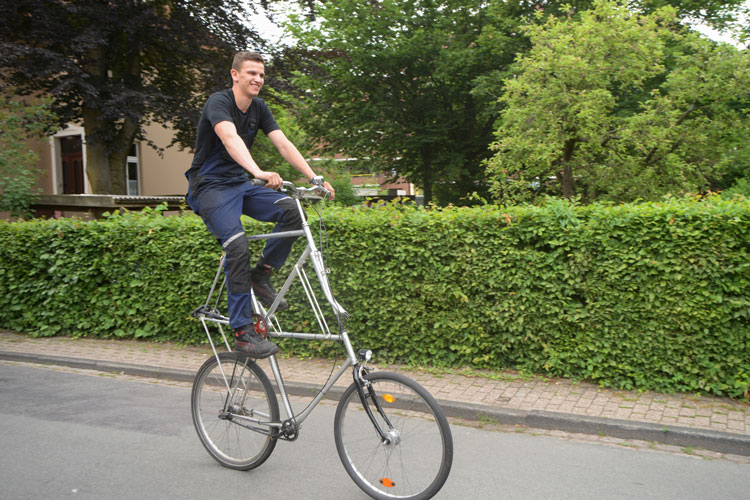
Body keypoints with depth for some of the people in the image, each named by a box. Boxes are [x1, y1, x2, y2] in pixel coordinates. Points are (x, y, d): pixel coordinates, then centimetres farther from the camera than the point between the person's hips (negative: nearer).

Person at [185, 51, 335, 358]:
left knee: (291, 210, -18)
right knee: (238, 246, -27)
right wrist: (259, 173, -53)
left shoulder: (259, 108, 6)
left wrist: (314, 178, -15)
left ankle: (261, 276, -1)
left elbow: (283, 144, -2)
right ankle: (243, 332, -20)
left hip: (240, 184, 7)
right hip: (210, 186, -7)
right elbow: (230, 139, -36)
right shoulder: (219, 102, -16)